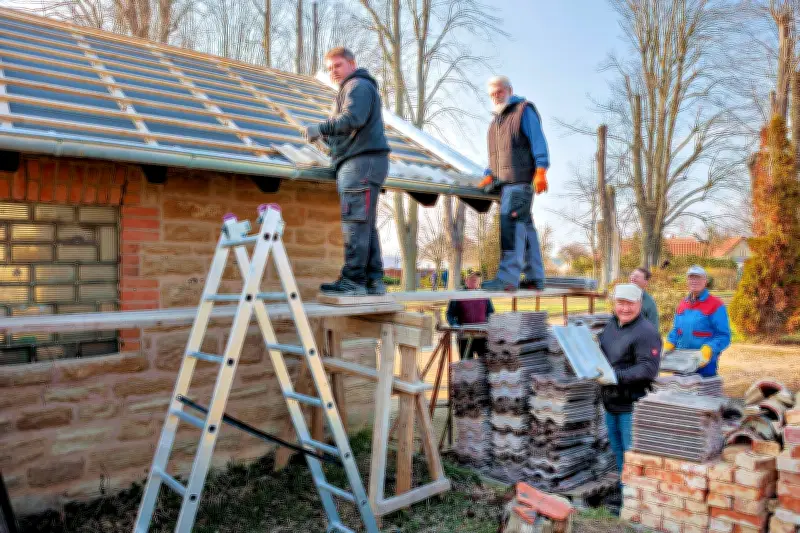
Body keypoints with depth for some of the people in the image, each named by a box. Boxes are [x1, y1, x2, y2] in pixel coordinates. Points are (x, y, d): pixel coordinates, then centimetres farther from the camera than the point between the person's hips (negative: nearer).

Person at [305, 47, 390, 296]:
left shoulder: (358, 85, -1)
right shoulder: (350, 88, 31)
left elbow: (352, 119, -18)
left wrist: (321, 128, -12)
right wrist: (326, 136, 15)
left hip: (362, 161, -11)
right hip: (356, 162, 11)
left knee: (355, 222, -13)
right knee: (365, 224, 7)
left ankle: (353, 279, -13)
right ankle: (374, 280, 9)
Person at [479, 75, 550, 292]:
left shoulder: (524, 110, 4)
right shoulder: (496, 120, 27)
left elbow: (538, 141, -6)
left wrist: (541, 171, -17)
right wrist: (490, 175, 12)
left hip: (520, 179, -8)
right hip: (505, 181, 8)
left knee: (511, 220, -20)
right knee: (524, 225, 7)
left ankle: (507, 277, -27)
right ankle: (534, 278, 10)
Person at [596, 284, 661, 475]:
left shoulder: (646, 332, -17)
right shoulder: (611, 325, 8)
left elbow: (649, 369, -25)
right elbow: (601, 352, 23)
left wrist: (616, 377, -29)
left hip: (632, 405, -9)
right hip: (610, 402, 9)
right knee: (617, 450, 22)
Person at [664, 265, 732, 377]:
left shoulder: (715, 305, -5)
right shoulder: (682, 304, 14)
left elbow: (724, 336, -10)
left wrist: (708, 350, -24)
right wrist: (668, 346, 2)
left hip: (705, 364, -6)